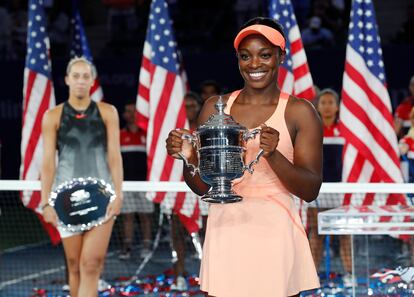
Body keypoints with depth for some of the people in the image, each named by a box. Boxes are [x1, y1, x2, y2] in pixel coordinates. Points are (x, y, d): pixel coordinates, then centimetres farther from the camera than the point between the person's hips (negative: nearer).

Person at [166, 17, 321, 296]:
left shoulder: (300, 112, 0)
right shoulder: (215, 108, 9)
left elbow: (311, 190, -5)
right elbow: (203, 187, 11)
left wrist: (273, 155, -20)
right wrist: (187, 157, -9)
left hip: (275, 234, -2)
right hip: (225, 233, 3)